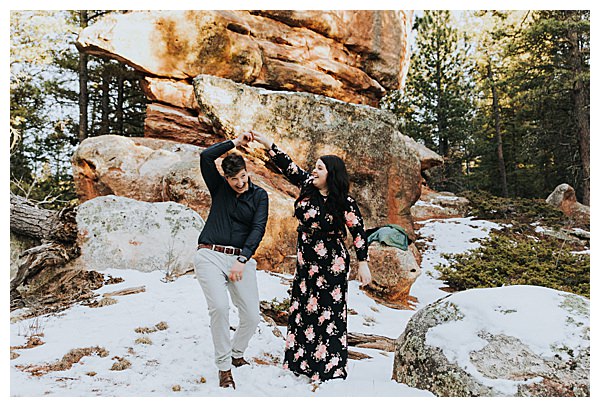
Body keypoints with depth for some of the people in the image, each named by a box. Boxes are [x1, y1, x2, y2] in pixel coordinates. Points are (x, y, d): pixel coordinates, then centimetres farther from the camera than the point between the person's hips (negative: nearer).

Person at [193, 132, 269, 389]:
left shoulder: (259, 196, 7)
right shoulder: (219, 188, 10)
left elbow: (258, 230, -6)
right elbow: (206, 157, -3)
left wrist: (242, 260, -18)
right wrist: (236, 142, -2)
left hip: (241, 259, 1)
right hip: (210, 255, -1)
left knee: (252, 315, -5)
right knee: (219, 307, -22)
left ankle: (237, 355, 26)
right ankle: (224, 367, -5)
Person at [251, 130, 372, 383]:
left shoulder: (345, 202, -13)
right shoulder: (307, 186, 1)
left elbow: (358, 232, -10)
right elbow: (288, 166, 5)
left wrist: (363, 263, -12)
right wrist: (267, 143, 2)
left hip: (332, 267, -6)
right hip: (306, 264, 6)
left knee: (329, 315, 0)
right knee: (301, 311, 12)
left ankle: (330, 369, 11)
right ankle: (301, 363, 27)